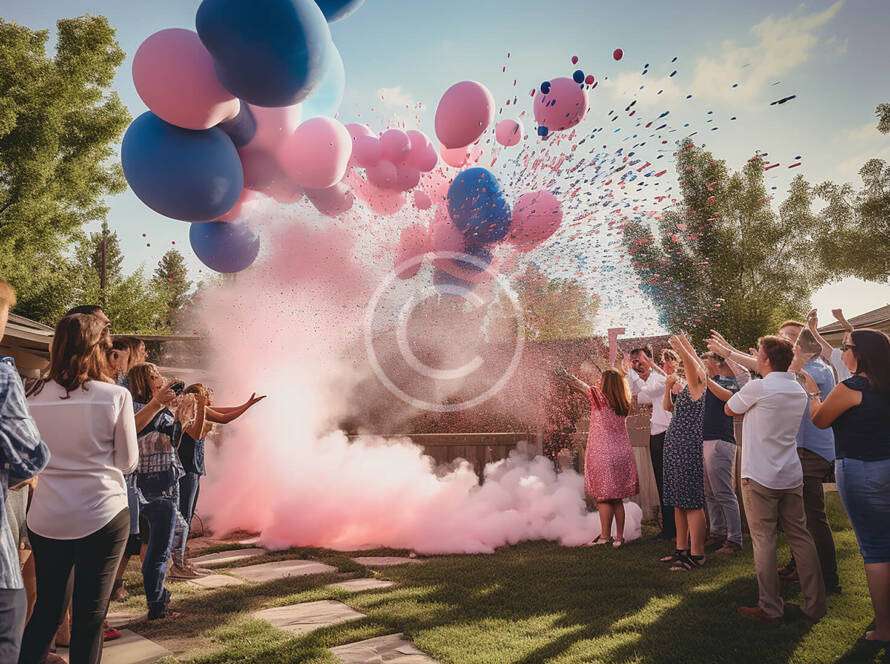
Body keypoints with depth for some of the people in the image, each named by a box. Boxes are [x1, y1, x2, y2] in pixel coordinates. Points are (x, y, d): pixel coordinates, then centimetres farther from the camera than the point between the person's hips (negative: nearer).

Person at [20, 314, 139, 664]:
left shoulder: (33, 396, -3)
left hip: (46, 518, 3)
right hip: (102, 516, -3)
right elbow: (127, 461, -4)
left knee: (46, 609, 21)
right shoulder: (115, 395, -13)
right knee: (90, 615, 11)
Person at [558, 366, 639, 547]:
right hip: (622, 454, 6)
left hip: (602, 454, -6)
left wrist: (563, 374, 17)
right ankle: (619, 537, 16)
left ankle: (605, 536, 6)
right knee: (618, 498, 11)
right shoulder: (623, 405, 5)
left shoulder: (600, 398, -9)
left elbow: (579, 385, 3)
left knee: (603, 498, 1)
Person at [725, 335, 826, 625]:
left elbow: (729, 409, 1)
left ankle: (770, 609, 8)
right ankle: (815, 604, 20)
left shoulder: (757, 388, -15)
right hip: (791, 476, 7)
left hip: (759, 477, -6)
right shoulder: (799, 391, 7)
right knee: (801, 537, 12)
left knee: (764, 541, 1)